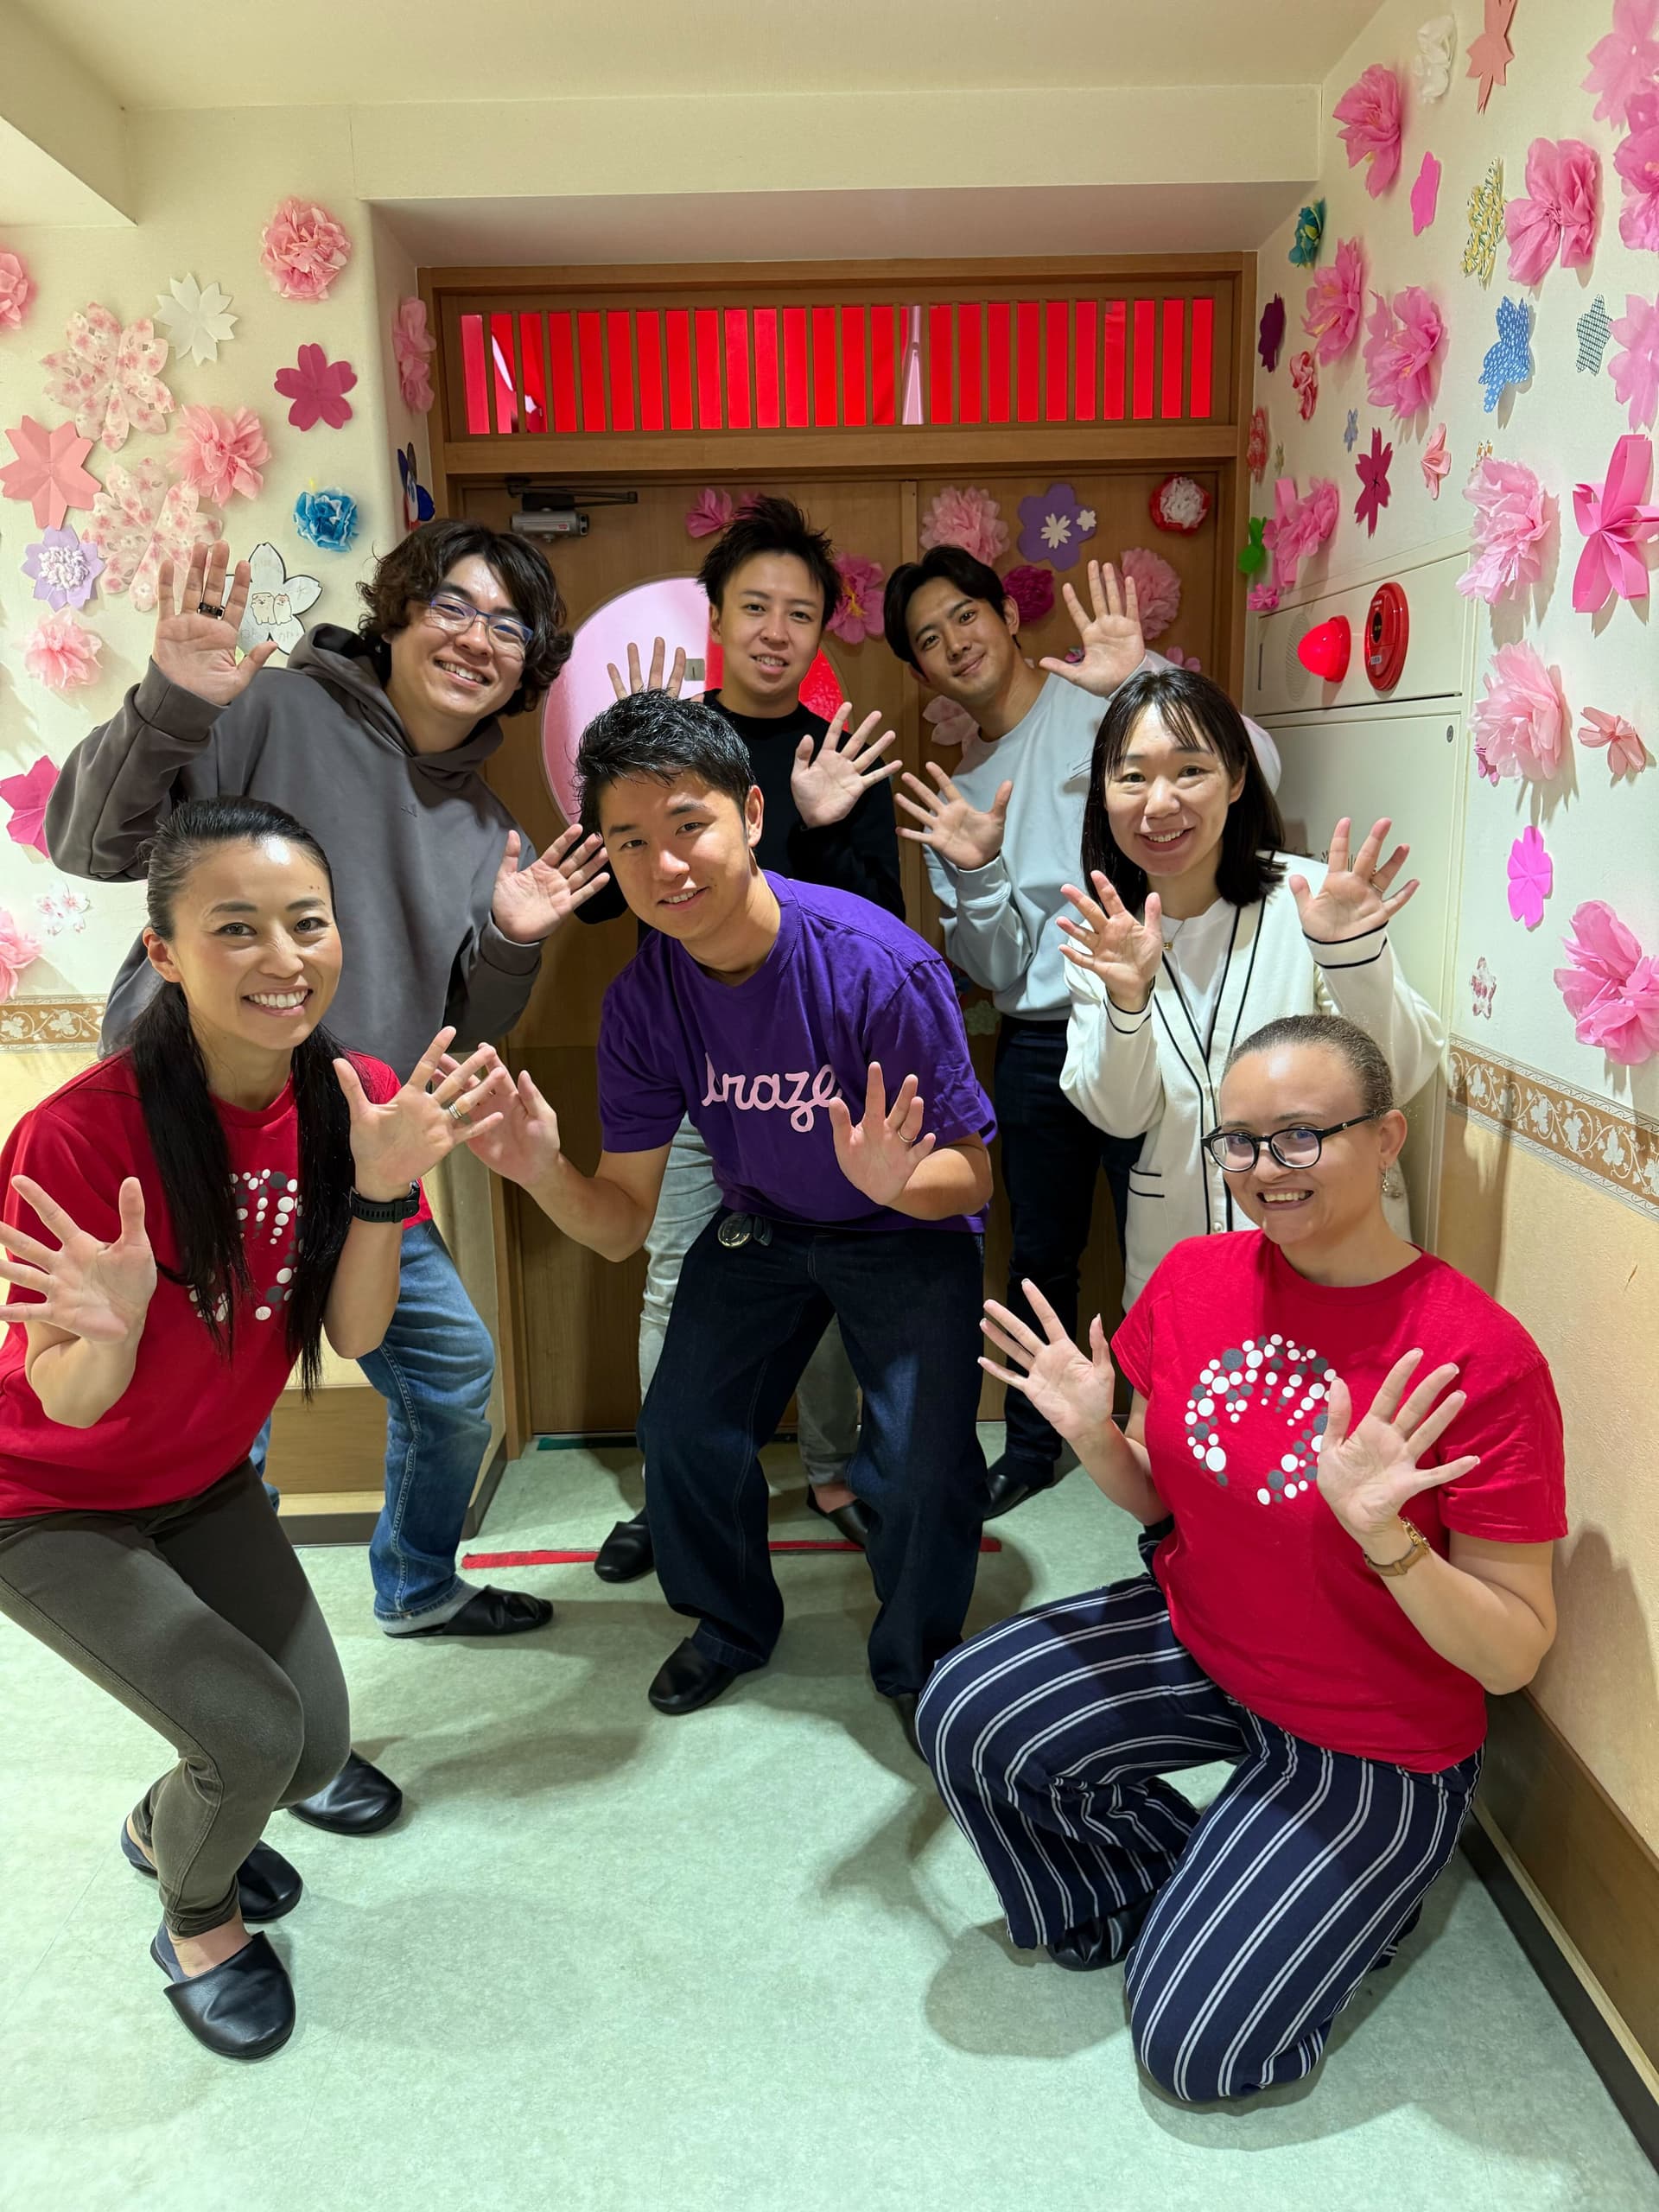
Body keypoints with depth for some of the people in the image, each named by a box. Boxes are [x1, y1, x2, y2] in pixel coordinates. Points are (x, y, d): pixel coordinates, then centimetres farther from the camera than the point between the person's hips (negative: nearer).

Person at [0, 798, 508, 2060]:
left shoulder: (357, 1100, -15)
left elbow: (355, 1336, -16)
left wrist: (380, 1184, -33)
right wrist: (115, 1325, -46)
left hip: (207, 1484, 5)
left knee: (319, 1749, 5)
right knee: (253, 1730, -14)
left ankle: (167, 1826, 41)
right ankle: (196, 1923, 22)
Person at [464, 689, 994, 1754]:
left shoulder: (878, 966, -30)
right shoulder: (644, 998, -16)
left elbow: (973, 1175, -23)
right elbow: (622, 1225, -12)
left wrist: (894, 1180, -46)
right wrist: (544, 1171, -34)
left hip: (908, 1235, -4)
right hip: (762, 1227, 4)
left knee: (922, 1467, -19)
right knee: (684, 1432, -4)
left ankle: (916, 1662, 15)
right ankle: (732, 1622, 30)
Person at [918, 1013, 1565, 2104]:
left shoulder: (1481, 1358, -25)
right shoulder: (1197, 1276, -9)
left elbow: (1515, 1656, -20)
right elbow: (1163, 1500, 4)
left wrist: (1381, 1533, -38)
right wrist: (1094, 1437, -18)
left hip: (1371, 1740, -5)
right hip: (1196, 1646, 5)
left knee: (1196, 2044, -7)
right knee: (964, 1716, -14)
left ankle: (1351, 1895, 22)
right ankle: (1153, 1885, 14)